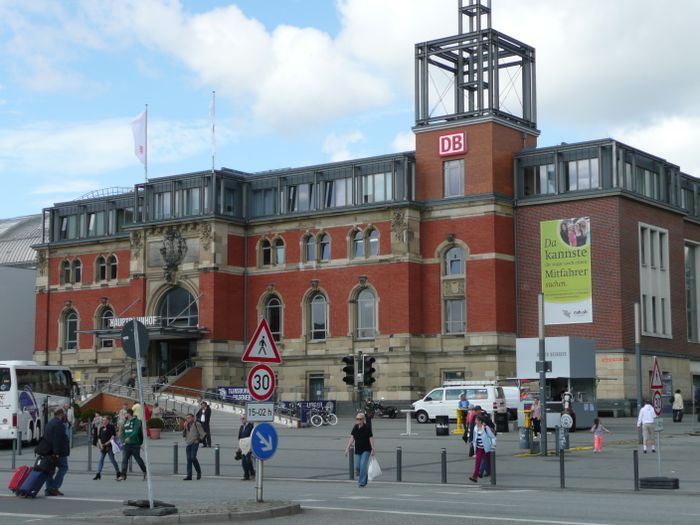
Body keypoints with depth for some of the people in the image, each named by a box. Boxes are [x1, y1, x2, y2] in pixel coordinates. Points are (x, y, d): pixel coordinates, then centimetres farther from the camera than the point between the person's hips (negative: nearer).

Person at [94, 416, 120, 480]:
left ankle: (118, 473, 10)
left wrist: (108, 442, -16)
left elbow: (113, 435, -10)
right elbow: (99, 437, 15)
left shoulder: (111, 427, -4)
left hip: (109, 446, -6)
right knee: (101, 459, 1)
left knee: (112, 459, -2)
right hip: (103, 447, 6)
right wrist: (100, 444, 0)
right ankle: (98, 474, 1)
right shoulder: (101, 428, 14)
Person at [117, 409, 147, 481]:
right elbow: (123, 432, 22)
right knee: (124, 459, -4)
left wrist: (129, 438, -34)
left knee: (138, 459, 6)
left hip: (135, 444, -6)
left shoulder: (136, 421, -11)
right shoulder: (126, 421, 13)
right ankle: (123, 475, -6)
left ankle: (145, 472, 24)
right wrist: (123, 439, 12)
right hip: (127, 444, 6)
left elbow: (136, 431, -24)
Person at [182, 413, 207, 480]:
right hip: (188, 444, 6)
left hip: (195, 443, -6)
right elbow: (183, 435, 12)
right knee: (189, 459, 1)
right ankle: (189, 476, 0)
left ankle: (199, 471, 2)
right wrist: (185, 427, 2)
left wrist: (200, 439, -3)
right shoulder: (187, 426, 18)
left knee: (193, 457, -18)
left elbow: (202, 433, -3)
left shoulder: (196, 424, -1)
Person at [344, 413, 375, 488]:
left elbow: (371, 439, -9)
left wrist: (373, 449, -11)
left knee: (363, 465, -13)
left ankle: (361, 482, -5)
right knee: (357, 466, 5)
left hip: (366, 450, -5)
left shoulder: (367, 428, -10)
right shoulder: (355, 428, 3)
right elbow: (352, 438, 7)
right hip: (357, 450, 5)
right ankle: (364, 479, 29)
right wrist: (347, 448, 2)